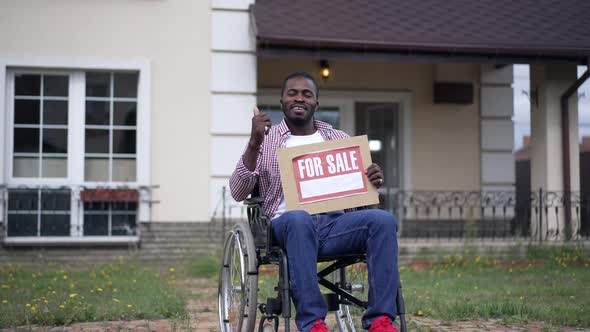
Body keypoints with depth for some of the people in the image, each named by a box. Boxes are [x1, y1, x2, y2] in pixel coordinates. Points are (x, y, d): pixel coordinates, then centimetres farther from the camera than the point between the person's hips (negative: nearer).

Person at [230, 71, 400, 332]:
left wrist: (373, 181, -3)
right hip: (287, 224, -3)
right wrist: (254, 143, -12)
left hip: (335, 223, 3)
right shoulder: (265, 140, 11)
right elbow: (238, 192, 1)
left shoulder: (339, 139, 20)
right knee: (299, 218, -39)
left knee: (383, 220, -26)